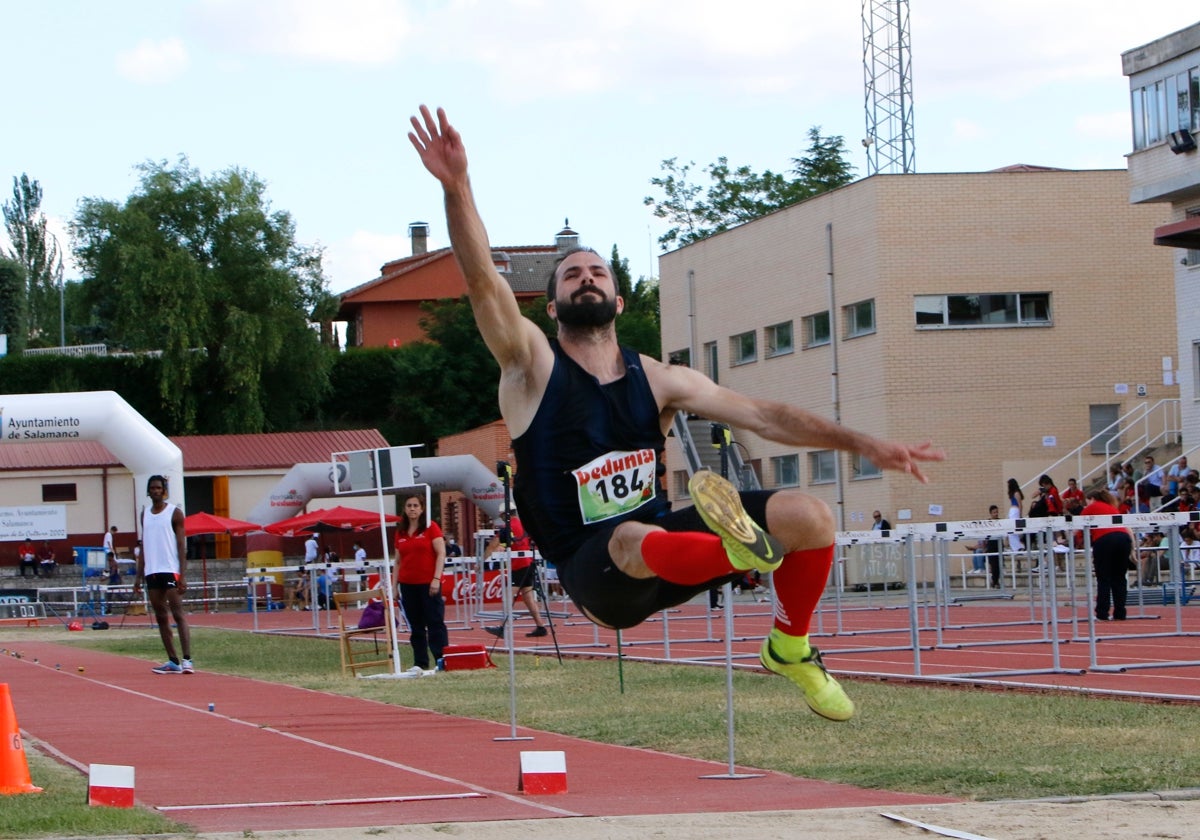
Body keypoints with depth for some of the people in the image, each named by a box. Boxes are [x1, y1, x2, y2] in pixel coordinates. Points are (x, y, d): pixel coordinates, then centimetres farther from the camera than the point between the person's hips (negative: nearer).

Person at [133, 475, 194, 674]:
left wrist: (182, 575, -13)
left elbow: (181, 545, -5)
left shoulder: (174, 513, -1)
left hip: (170, 570, -6)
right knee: (161, 617, 6)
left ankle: (187, 659, -17)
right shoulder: (145, 514, 16)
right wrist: (139, 575, 13)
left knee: (178, 614, -11)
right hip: (151, 572, 6)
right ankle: (173, 661, 10)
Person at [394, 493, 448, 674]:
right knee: (415, 627, 7)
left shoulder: (431, 527, -2)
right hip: (408, 584, 5)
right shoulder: (400, 533, 11)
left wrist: (436, 578, -15)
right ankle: (420, 663, 11)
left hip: (428, 584, -5)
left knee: (435, 623, -4)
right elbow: (398, 560, 15)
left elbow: (441, 553, -7)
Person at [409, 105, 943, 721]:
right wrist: (456, 188, -34)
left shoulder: (656, 379, 8)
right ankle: (744, 551, -65)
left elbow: (760, 415, 8)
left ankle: (790, 649, 9)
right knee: (633, 539, -41)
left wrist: (863, 444, 0)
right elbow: (483, 282, -19)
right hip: (597, 575, -5)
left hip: (662, 540, 5)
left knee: (807, 515, -12)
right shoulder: (532, 366, -3)